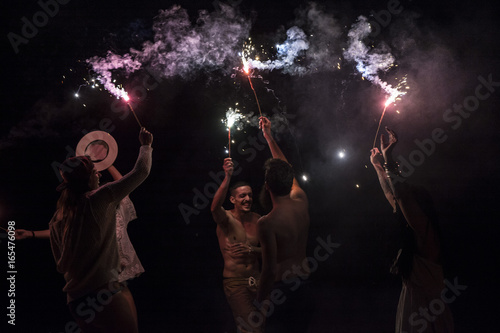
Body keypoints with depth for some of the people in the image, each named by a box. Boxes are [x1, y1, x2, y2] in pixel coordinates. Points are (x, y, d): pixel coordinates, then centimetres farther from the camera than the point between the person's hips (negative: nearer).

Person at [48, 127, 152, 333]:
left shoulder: (57, 219, 11)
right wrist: (146, 145, 16)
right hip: (103, 293, -7)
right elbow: (141, 171, -1)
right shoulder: (99, 199, -7)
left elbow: (60, 264, 18)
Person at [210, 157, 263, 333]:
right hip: (234, 282, -5)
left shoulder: (257, 220, 4)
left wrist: (252, 250, -13)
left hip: (256, 279, 5)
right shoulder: (226, 218, -10)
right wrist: (227, 177, -43)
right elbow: (215, 207, -34)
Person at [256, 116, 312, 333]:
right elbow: (285, 169, 15)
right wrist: (268, 137, 24)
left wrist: (259, 302, -8)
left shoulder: (267, 223, -21)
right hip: (305, 285, 7)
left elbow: (270, 270, -21)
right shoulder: (302, 203, -2)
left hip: (282, 289, -6)